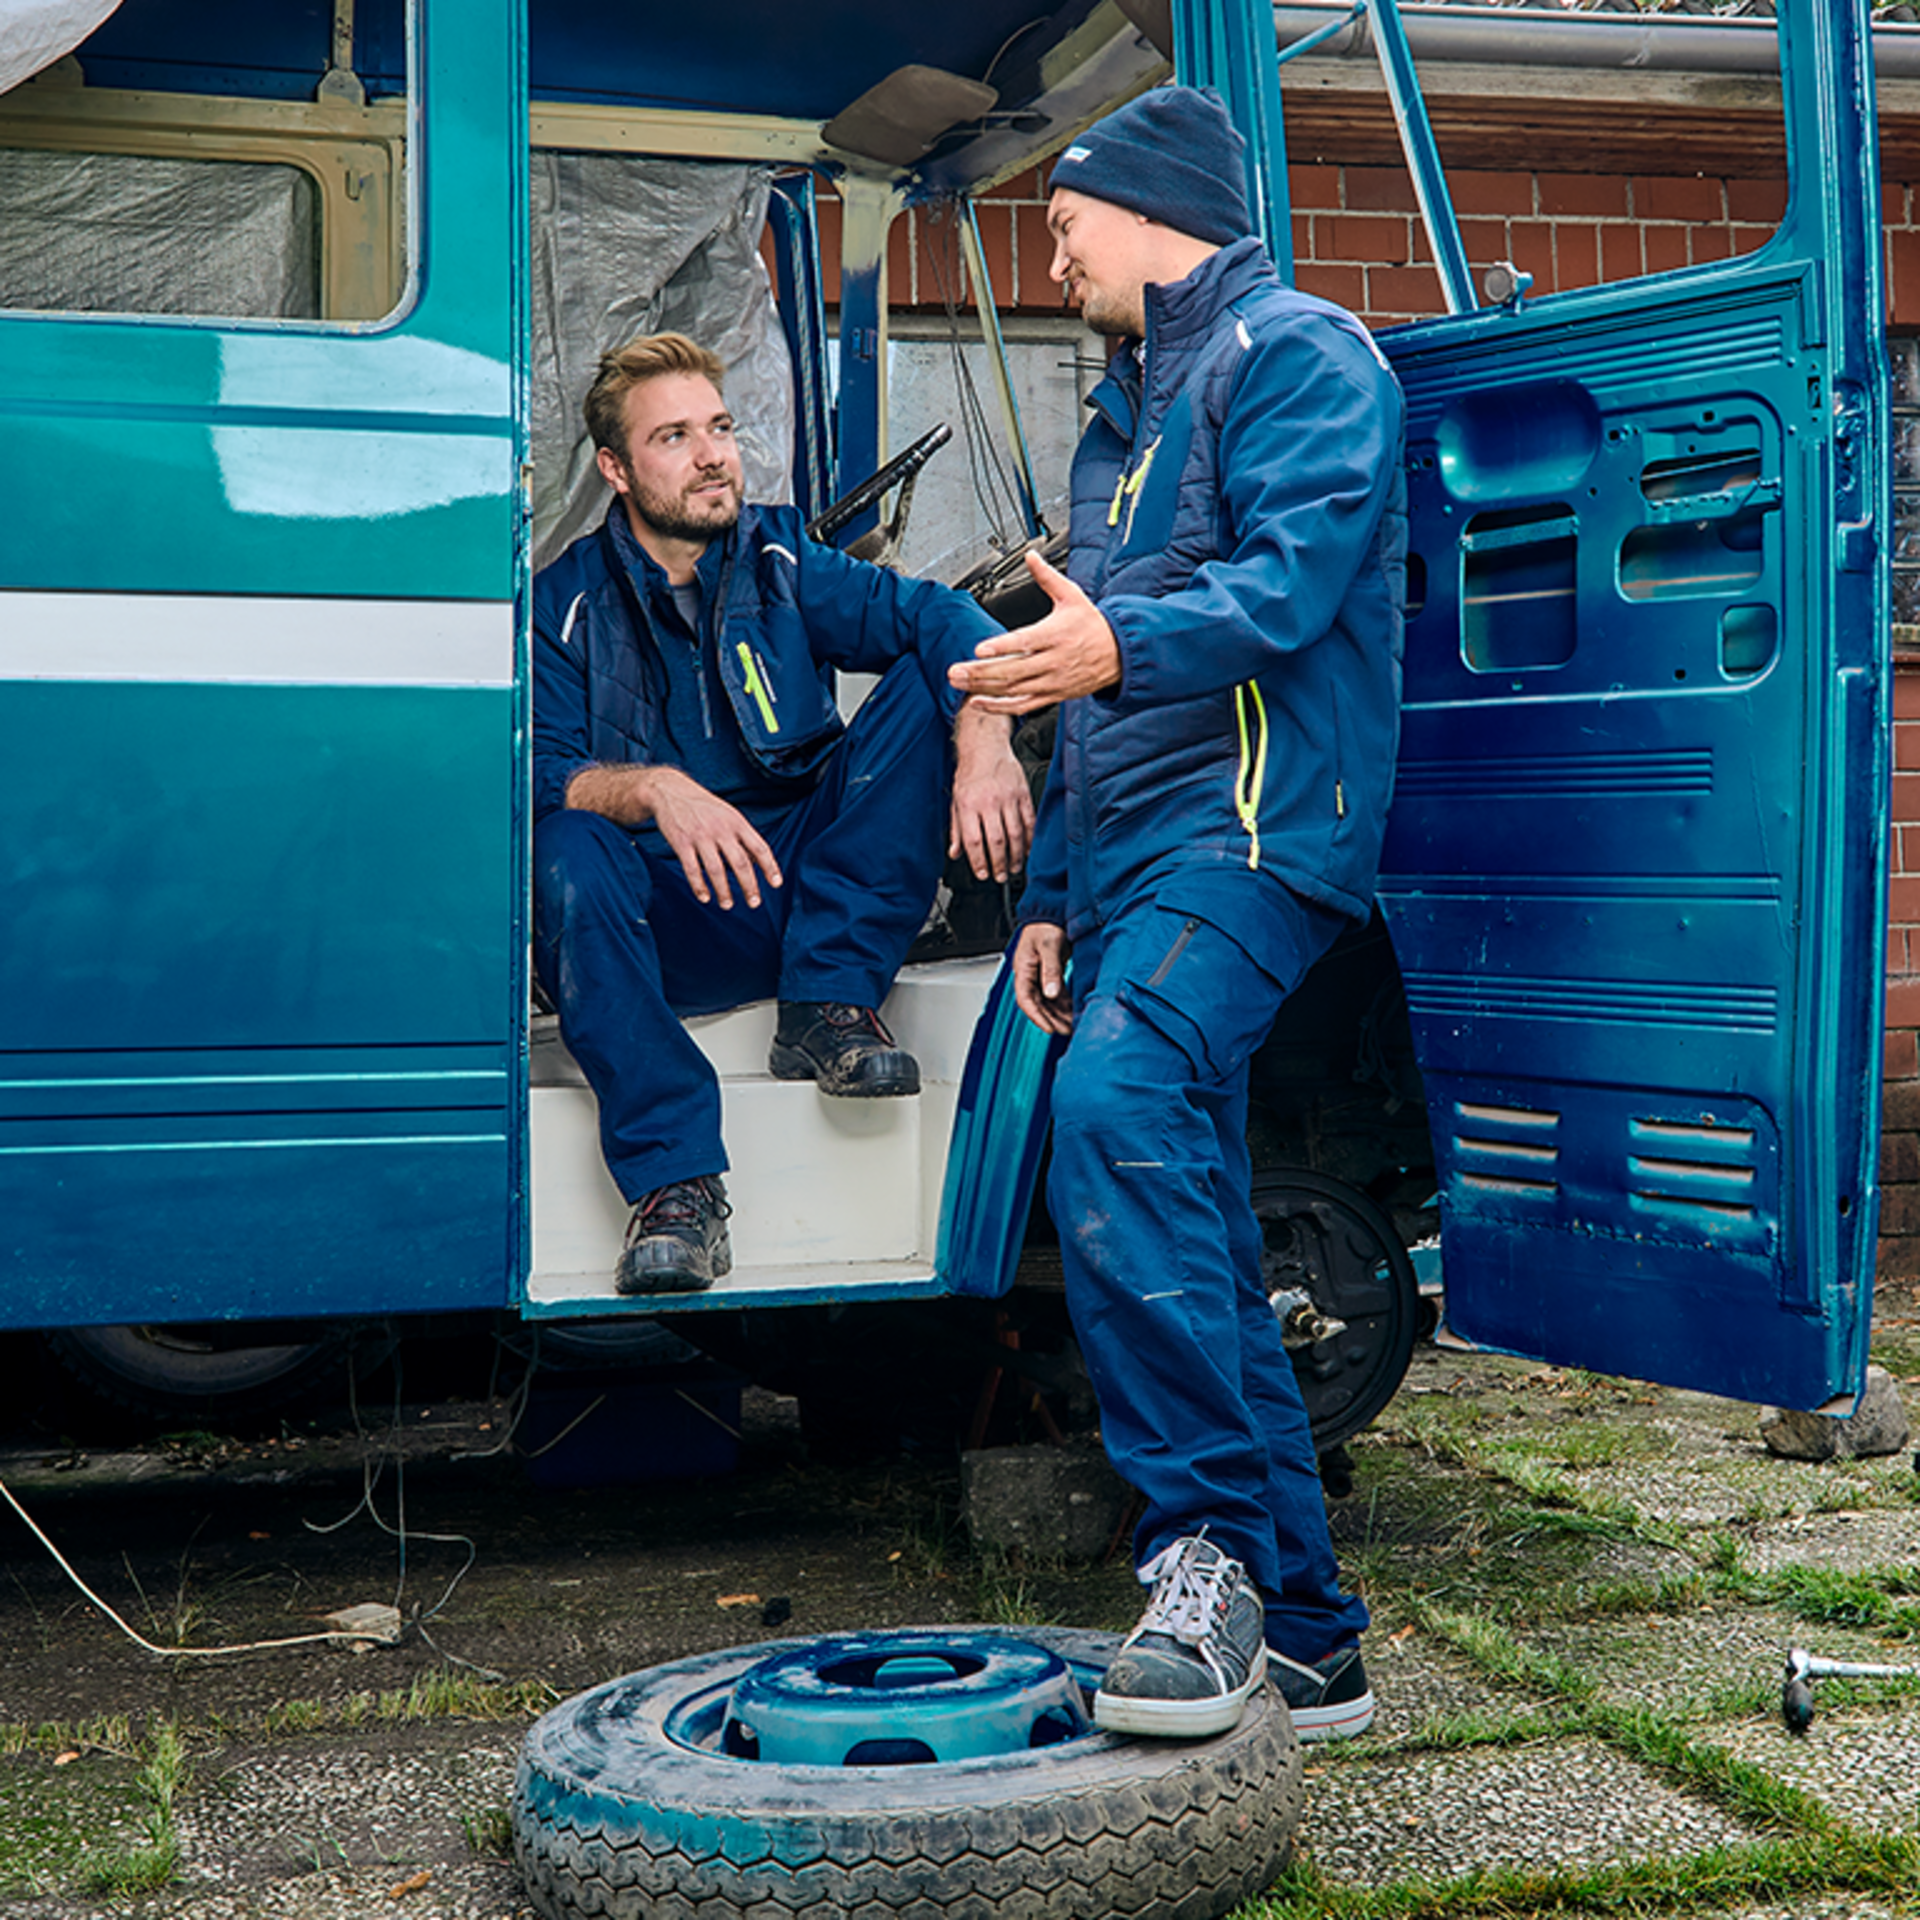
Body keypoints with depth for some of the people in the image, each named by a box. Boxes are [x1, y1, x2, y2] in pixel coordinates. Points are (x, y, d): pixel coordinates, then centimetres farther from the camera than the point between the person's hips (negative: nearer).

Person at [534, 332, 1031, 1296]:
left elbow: (940, 616, -9)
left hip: (805, 898, 2)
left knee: (924, 684, -14)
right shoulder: (565, 605, 1)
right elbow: (537, 773, -13)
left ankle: (829, 1005, -15)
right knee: (566, 850, -34)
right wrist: (653, 790, -34)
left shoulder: (784, 565, 6)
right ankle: (676, 1181, -33)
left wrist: (986, 743, -30)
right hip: (670, 926, -2)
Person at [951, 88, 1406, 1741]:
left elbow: (1300, 573, -18)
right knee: (1197, 1251, 6)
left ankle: (1211, 1541, -28)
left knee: (1115, 1109, -33)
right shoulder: (1122, 422, 28)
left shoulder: (1296, 354, 0)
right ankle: (1305, 1639, 12)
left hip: (1250, 826, -9)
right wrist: (1051, 894, 24)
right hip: (1132, 857, 10)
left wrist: (1129, 643, -33)